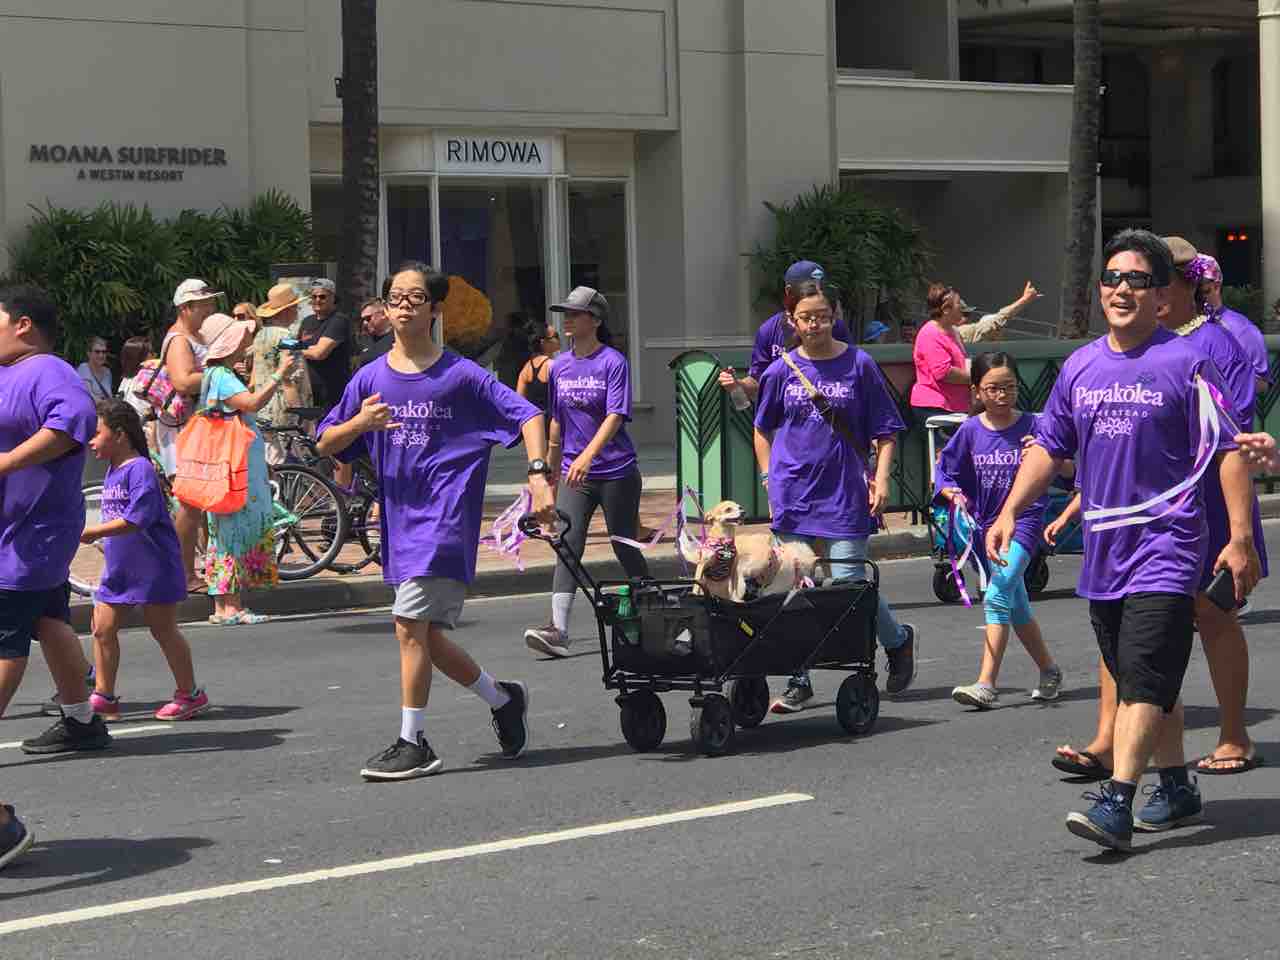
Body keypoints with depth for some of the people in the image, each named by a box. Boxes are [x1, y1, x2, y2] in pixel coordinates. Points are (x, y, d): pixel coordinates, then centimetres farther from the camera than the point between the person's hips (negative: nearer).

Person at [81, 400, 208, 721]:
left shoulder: (140, 469, -18)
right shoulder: (112, 471, 12)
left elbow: (134, 520, -26)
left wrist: (91, 532, -23)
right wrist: (95, 535, 7)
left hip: (152, 568, -9)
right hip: (118, 568, 9)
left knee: (162, 628, 1)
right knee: (103, 628, 4)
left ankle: (190, 695, 13)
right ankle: (104, 698, 11)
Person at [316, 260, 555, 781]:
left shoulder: (461, 376, -3)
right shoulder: (370, 378, 8)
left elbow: (527, 415, -1)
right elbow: (325, 444, 9)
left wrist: (537, 475, -14)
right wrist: (358, 423, -11)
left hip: (446, 514, -6)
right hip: (400, 517, 6)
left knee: (410, 625, -14)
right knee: (428, 638, 9)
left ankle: (413, 744, -6)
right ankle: (503, 698, 32)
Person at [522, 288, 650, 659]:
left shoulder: (613, 362, -9)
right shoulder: (559, 366, 8)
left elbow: (615, 416, -20)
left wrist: (588, 455, -33)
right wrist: (550, 471, 22)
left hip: (617, 473, -4)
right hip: (574, 474, 4)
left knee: (625, 548, 8)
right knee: (568, 545, -11)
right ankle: (558, 630, -21)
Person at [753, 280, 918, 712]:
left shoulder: (858, 365, -1)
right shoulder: (781, 371, 5)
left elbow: (885, 432, 3)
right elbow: (763, 430, 18)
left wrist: (881, 479, -8)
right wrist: (769, 478, 7)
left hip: (844, 494, -3)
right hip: (793, 494, 3)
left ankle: (899, 639, 23)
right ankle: (799, 681, 11)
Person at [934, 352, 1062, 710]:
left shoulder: (1033, 426, -7)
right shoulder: (970, 431, 1)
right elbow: (945, 472, 8)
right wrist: (953, 493, -13)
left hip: (1023, 521, -5)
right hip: (986, 523, 5)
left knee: (998, 595, -20)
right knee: (1016, 606, 16)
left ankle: (987, 685, -24)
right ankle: (1049, 670, 36)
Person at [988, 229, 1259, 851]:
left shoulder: (1186, 362, -5)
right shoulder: (1079, 367, 11)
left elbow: (1228, 451, -6)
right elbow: (1049, 449, 19)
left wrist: (1240, 537, -11)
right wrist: (1010, 511, 8)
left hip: (1166, 547, -6)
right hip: (1103, 549, 6)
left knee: (1143, 679, -14)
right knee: (1145, 681, 15)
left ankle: (1116, 803, -20)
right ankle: (1177, 788, 28)